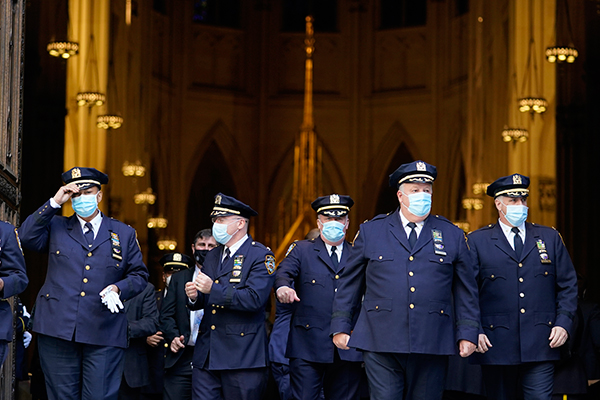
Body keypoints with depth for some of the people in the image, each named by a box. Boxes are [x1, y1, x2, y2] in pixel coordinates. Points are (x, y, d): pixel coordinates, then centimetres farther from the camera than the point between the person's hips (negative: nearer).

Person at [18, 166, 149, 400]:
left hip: (104, 336, 0)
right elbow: (26, 238, -4)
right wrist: (55, 203, -5)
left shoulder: (124, 234, 14)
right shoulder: (56, 227, 13)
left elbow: (139, 275, 15)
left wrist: (118, 288, -6)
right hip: (58, 330, 0)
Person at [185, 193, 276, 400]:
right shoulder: (212, 256, 17)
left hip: (242, 356, -6)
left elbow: (254, 299, -19)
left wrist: (213, 289, -20)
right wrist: (195, 297, -4)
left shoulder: (261, 256, -6)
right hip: (206, 355, 6)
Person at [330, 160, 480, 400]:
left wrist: (467, 334, 5)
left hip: (431, 345, 1)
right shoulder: (370, 231, 8)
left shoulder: (452, 236, 10)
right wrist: (341, 327, 7)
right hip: (380, 343, -1)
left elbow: (466, 290, 11)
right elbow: (349, 284, 12)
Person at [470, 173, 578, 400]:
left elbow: (568, 285, 13)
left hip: (541, 345, 1)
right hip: (496, 345, -1)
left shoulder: (550, 238, 12)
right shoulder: (478, 241, 6)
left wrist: (563, 323, 0)